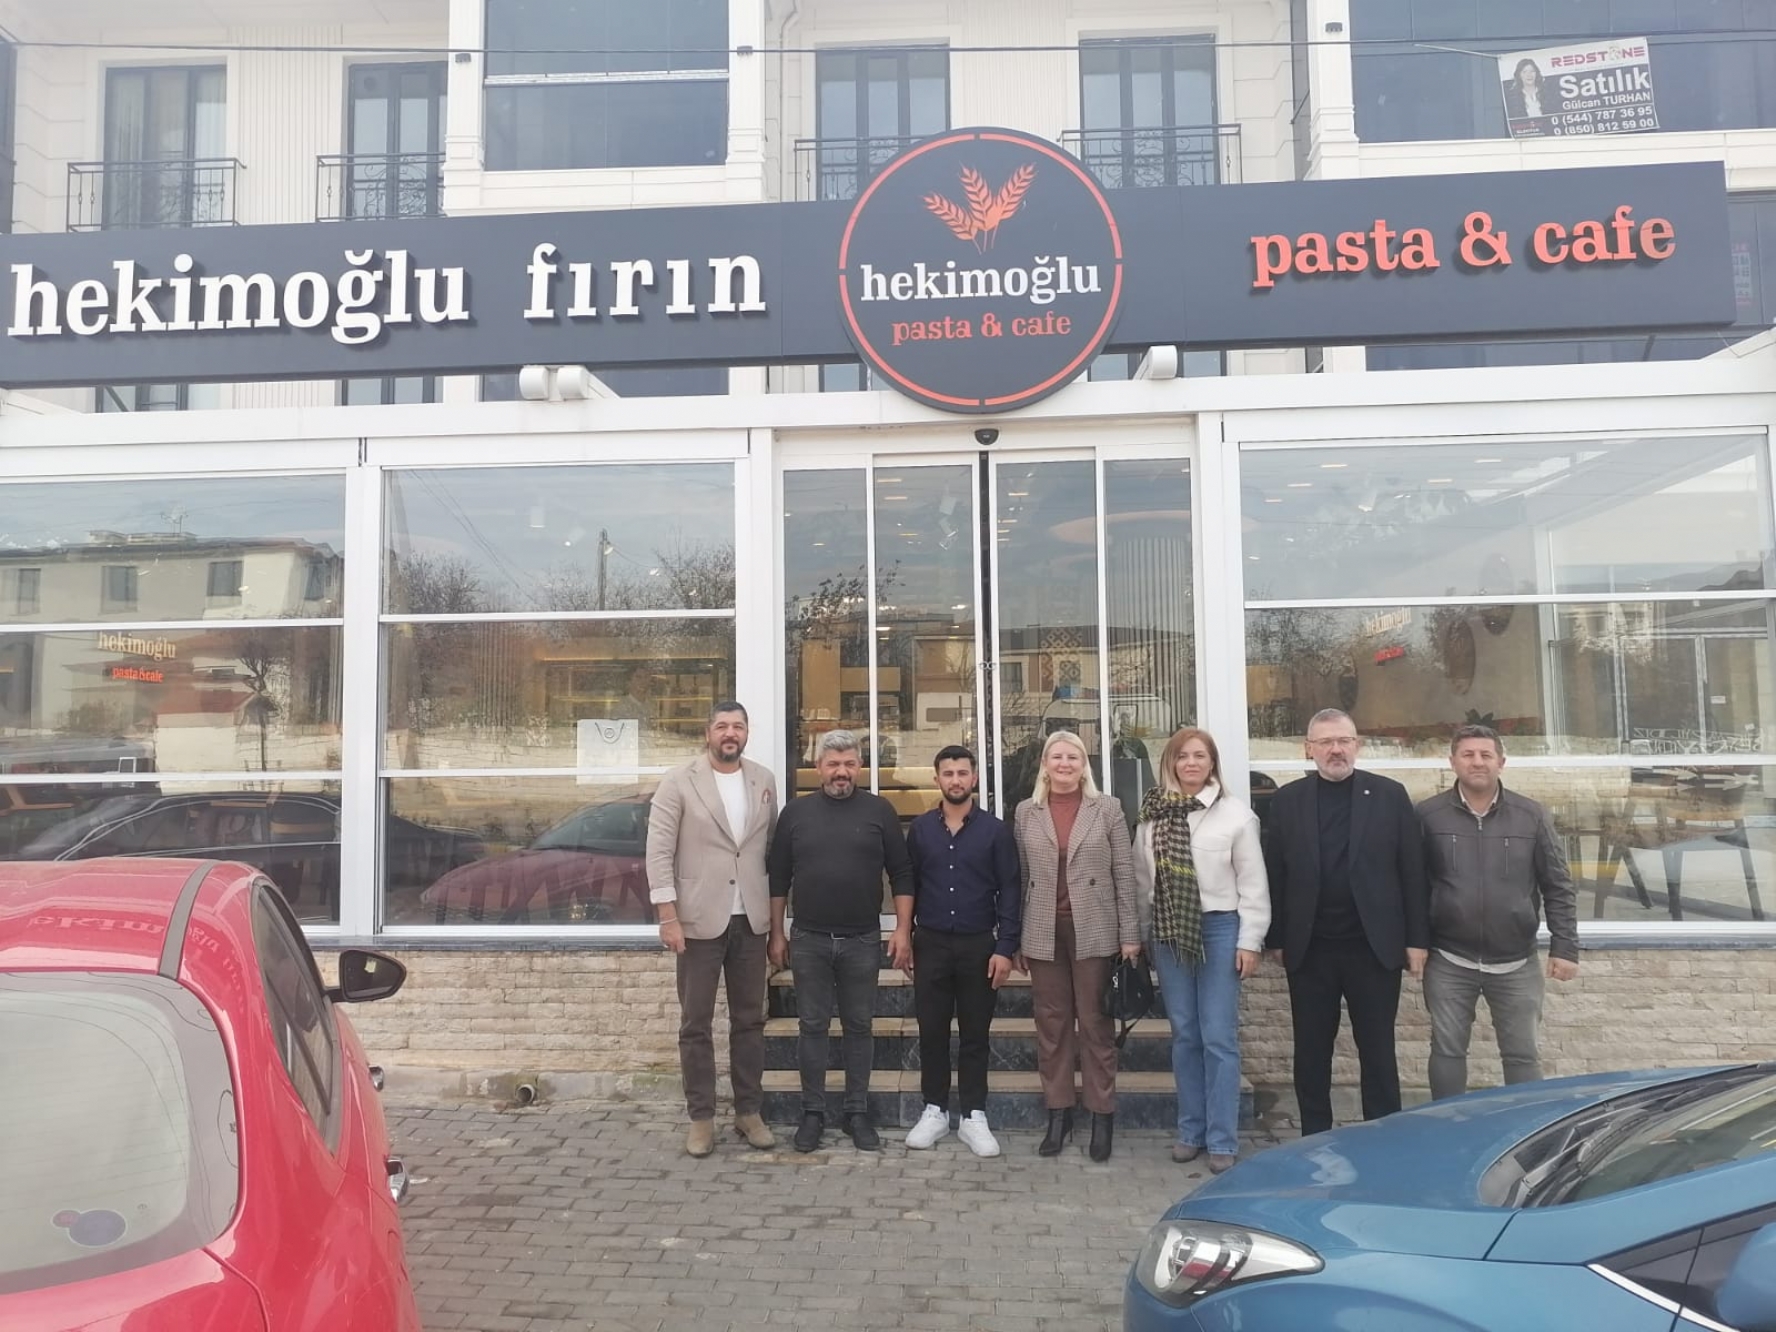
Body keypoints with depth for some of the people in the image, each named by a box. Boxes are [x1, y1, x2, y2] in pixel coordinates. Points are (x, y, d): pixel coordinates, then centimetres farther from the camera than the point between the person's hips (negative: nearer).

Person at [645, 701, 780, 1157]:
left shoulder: (765, 781, 6)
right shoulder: (678, 782, -5)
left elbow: (773, 848, 10)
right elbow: (659, 852, -8)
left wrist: (776, 912, 7)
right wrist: (668, 917, -13)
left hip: (751, 919, 3)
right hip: (700, 920, -3)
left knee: (750, 1021, 11)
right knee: (695, 1025, 6)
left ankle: (749, 1112, 23)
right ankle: (701, 1118, 17)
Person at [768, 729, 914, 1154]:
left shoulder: (879, 811, 0)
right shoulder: (796, 812, 3)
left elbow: (901, 875, 1)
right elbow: (779, 878, 7)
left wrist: (902, 931, -5)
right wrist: (776, 933, 4)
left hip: (862, 941, 0)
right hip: (808, 941, 1)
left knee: (859, 1027, 9)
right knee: (812, 1026, 7)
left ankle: (858, 1112, 20)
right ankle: (813, 1112, 19)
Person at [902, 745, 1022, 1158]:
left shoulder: (995, 830, -2)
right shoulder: (920, 828, 3)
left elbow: (1010, 891, -3)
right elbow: (909, 885, 7)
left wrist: (1005, 948, -9)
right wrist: (905, 935, 3)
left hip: (979, 944, -1)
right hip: (931, 943, 1)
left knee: (975, 1033, 6)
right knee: (931, 1030, 7)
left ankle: (973, 1116, 16)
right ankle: (934, 1110, 20)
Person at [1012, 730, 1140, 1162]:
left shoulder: (1107, 809, 1)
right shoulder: (1026, 813, 6)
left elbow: (1125, 876, 1)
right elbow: (1019, 879, 7)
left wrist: (1130, 935, -4)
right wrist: (1015, 940, 6)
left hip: (1094, 932, -2)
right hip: (1043, 934, 2)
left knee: (1096, 1024, 5)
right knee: (1051, 1024, 9)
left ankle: (1102, 1114, 17)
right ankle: (1058, 1111, 21)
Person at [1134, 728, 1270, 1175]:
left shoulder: (1235, 813, -4)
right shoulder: (1151, 815, 4)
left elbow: (1253, 883, -3)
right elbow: (1143, 880, 8)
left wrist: (1250, 940, -5)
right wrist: (1145, 935, 8)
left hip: (1218, 929, -3)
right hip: (1168, 932, 3)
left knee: (1218, 1037, -1)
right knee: (1184, 1035, 11)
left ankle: (1222, 1140, 8)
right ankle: (1191, 1131, 21)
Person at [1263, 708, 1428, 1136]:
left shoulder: (1390, 795, 1)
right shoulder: (1287, 800, 3)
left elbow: (1412, 871, 1)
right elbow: (1275, 874, 3)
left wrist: (1416, 939, -2)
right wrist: (1276, 939, 1)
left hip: (1374, 946, -1)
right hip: (1309, 949, 1)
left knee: (1378, 1051, 8)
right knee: (1311, 1052, 9)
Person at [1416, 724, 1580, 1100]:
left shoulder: (1531, 816, 0)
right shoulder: (1427, 814, -4)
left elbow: (1558, 887, 3)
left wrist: (1564, 947, -2)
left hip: (1516, 963, 1)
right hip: (1448, 962, -1)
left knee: (1522, 1054, 10)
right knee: (1447, 1051, 7)